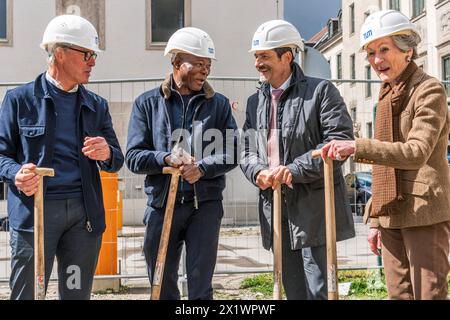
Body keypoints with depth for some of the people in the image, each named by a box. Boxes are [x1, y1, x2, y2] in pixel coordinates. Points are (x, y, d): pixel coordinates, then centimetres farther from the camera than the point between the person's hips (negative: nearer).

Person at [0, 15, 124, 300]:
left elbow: (117, 161, 14)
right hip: (34, 210, -3)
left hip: (85, 212, 4)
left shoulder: (96, 105, 15)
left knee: (77, 293, 10)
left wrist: (107, 154, -10)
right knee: (26, 293, -1)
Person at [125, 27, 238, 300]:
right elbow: (134, 157, -1)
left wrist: (201, 167, -19)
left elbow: (231, 153, 0)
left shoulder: (218, 104, 7)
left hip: (205, 203, 0)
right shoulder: (148, 103, 5)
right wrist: (167, 159, -19)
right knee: (163, 287, 12)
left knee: (201, 287, 3)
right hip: (162, 203, 1)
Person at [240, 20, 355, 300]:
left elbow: (340, 140, -13)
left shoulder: (321, 90, -3)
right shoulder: (255, 102, 16)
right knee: (293, 290, 14)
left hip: (314, 207, -6)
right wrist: (257, 171, -8)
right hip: (276, 208, 6)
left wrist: (294, 170, -21)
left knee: (319, 290, -4)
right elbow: (247, 151, 15)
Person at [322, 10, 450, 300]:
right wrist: (375, 219, 16)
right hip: (391, 215, 8)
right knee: (398, 294, 10)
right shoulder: (386, 96, 17)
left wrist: (357, 147, -34)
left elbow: (417, 152, -23)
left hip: (425, 213, -8)